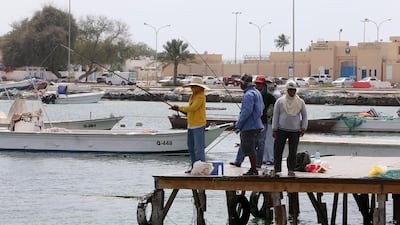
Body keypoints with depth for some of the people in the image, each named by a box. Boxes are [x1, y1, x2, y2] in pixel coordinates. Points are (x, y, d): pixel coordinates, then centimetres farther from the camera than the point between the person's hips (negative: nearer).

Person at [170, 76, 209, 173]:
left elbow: (192, 108, -21)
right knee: (191, 147, 13)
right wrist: (178, 109, 4)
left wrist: (179, 107, -12)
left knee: (198, 148, -10)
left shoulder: (201, 97, -12)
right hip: (191, 125, 10)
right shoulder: (193, 96, 16)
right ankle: (194, 167, 19)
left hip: (199, 126, -10)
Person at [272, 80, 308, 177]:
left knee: (293, 152, 0)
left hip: (295, 131, 1)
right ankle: (277, 170, 8)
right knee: (278, 151, 0)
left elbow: (304, 116, 13)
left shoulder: (300, 102, 7)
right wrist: (274, 130, -2)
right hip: (281, 130, -1)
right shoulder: (280, 101, 1)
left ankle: (291, 170, 7)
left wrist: (303, 128, 2)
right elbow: (275, 116, 2)